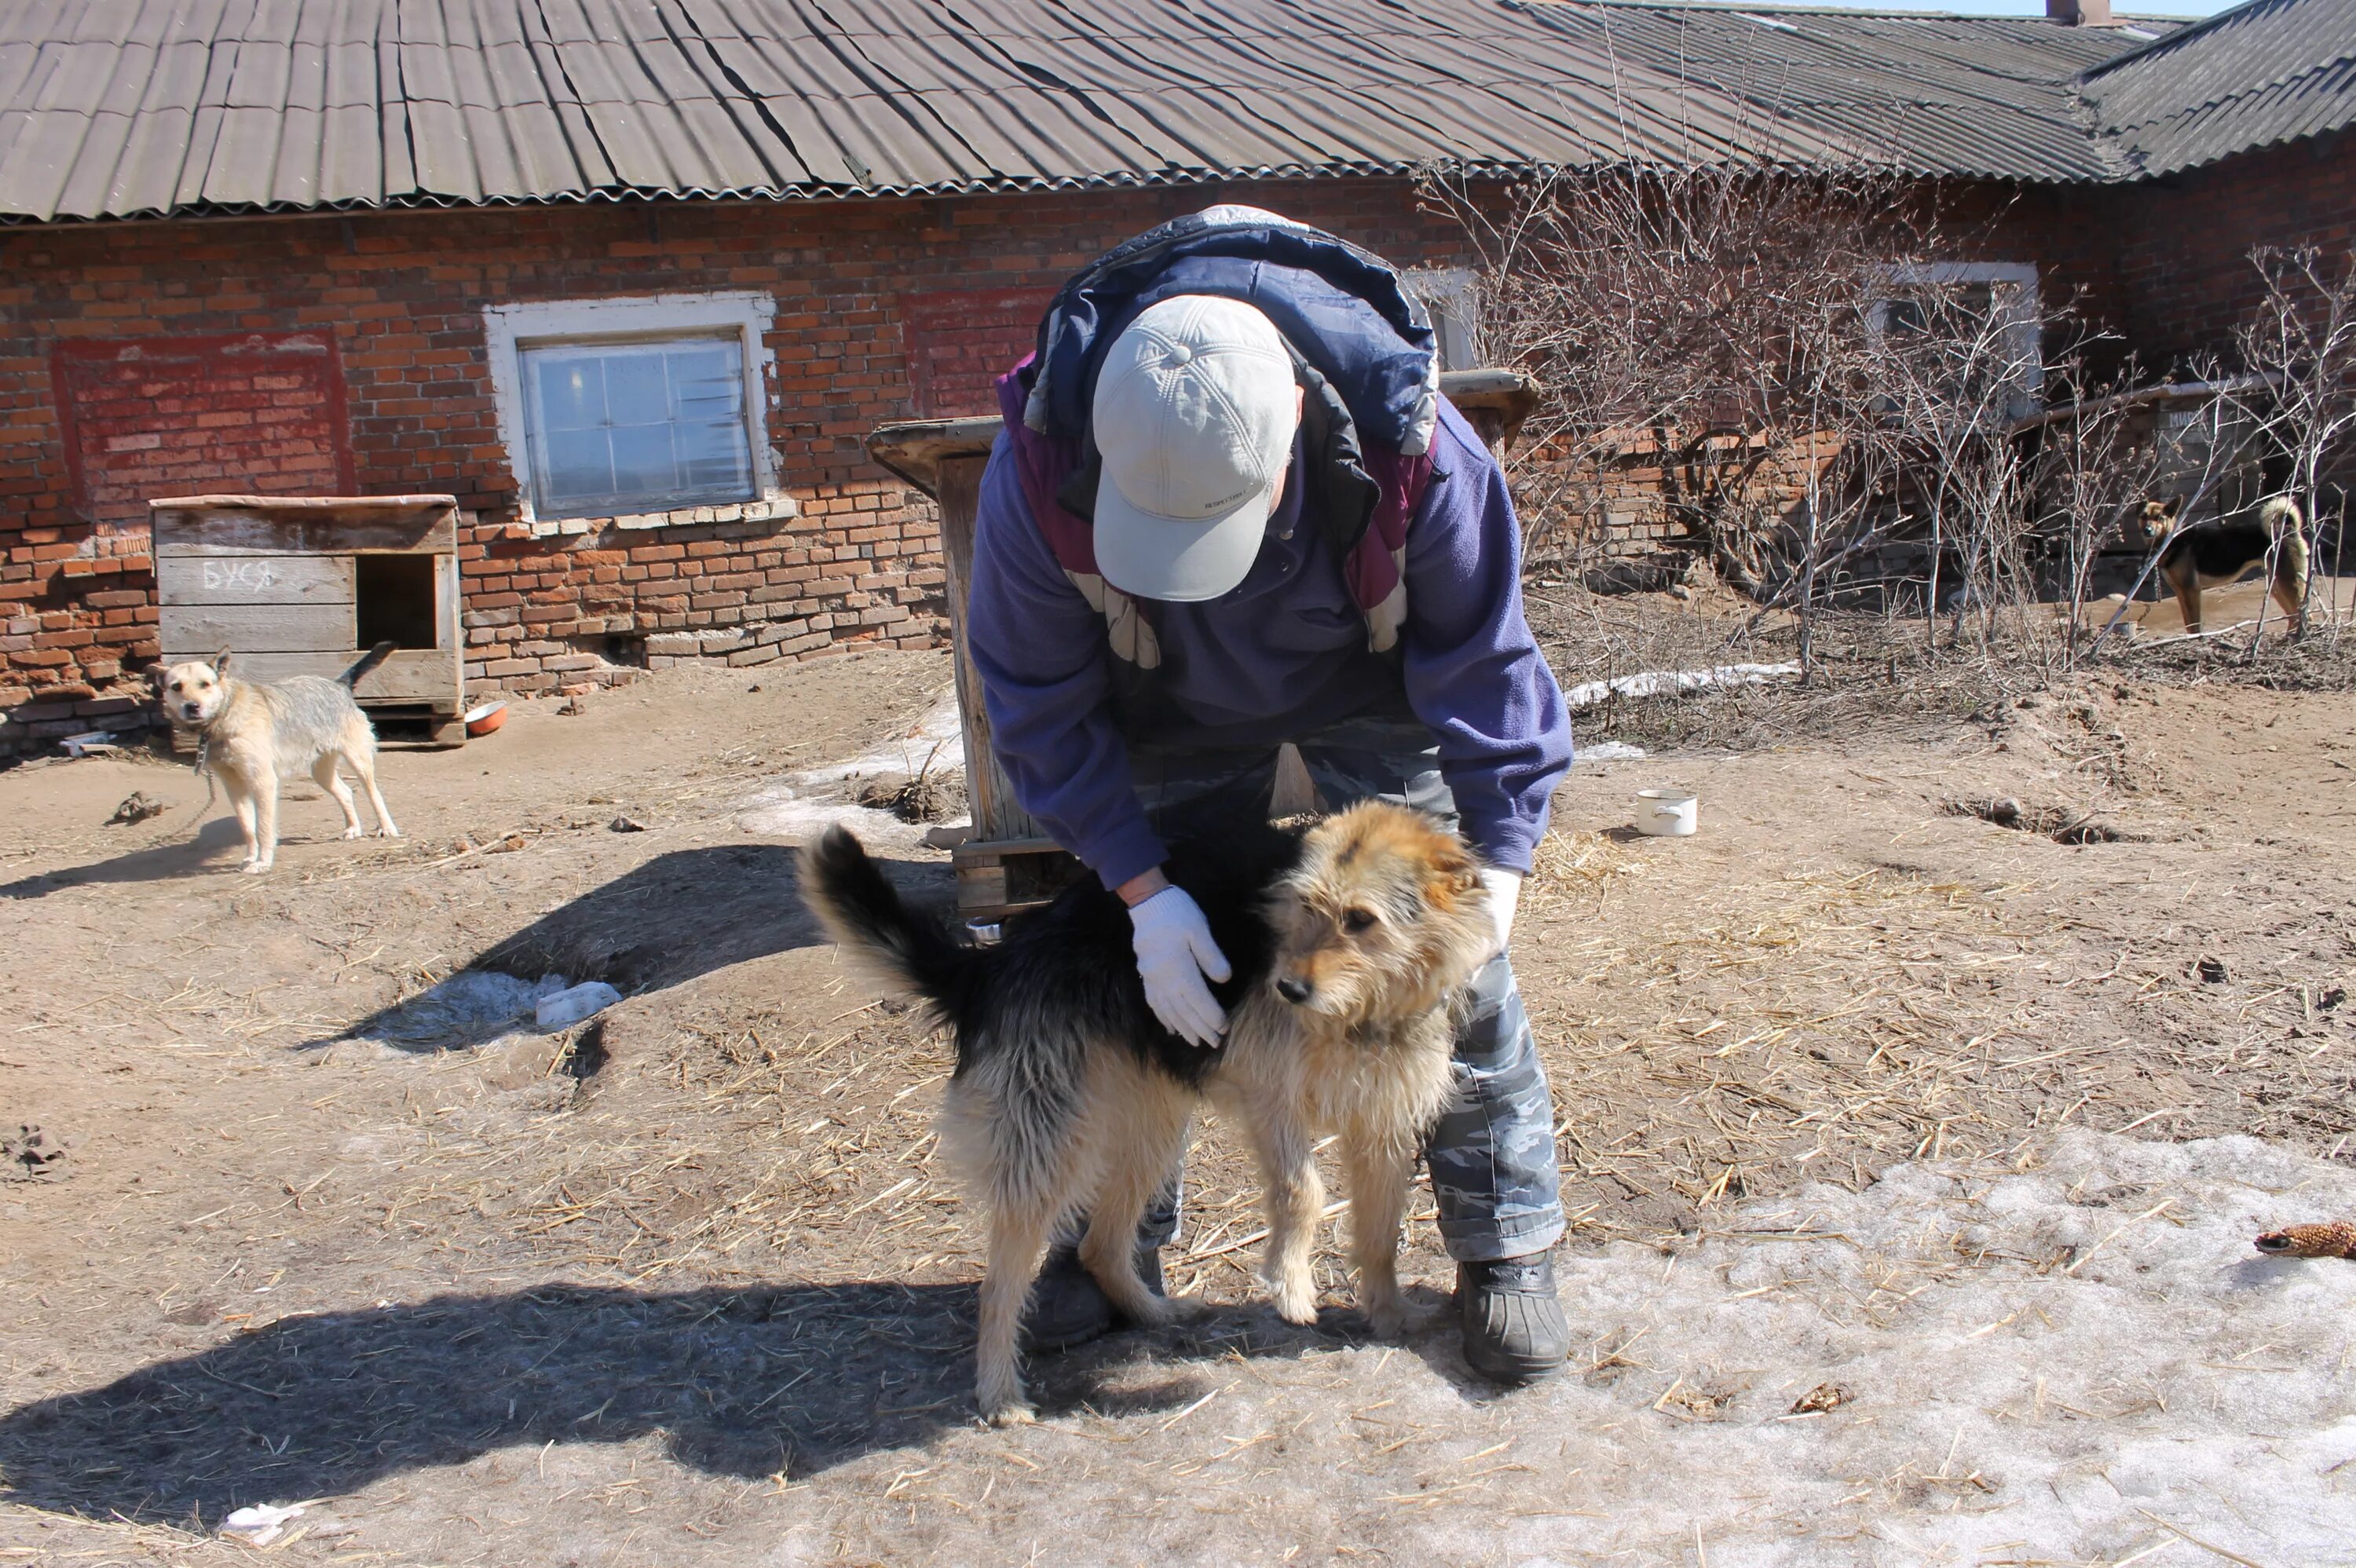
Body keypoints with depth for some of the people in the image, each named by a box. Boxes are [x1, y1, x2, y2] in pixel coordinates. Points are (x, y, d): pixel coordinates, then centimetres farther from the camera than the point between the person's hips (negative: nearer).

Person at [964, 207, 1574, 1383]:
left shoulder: (1410, 446, -37)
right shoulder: (1041, 466, -34)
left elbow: (1487, 671, -22)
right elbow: (1042, 706, -20)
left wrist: (1491, 879, -26)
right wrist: (1141, 887, -26)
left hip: (1376, 692, -1)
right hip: (1176, 706, 1)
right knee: (1134, 961, 2)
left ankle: (1506, 1245, 12)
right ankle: (1115, 1235, 23)